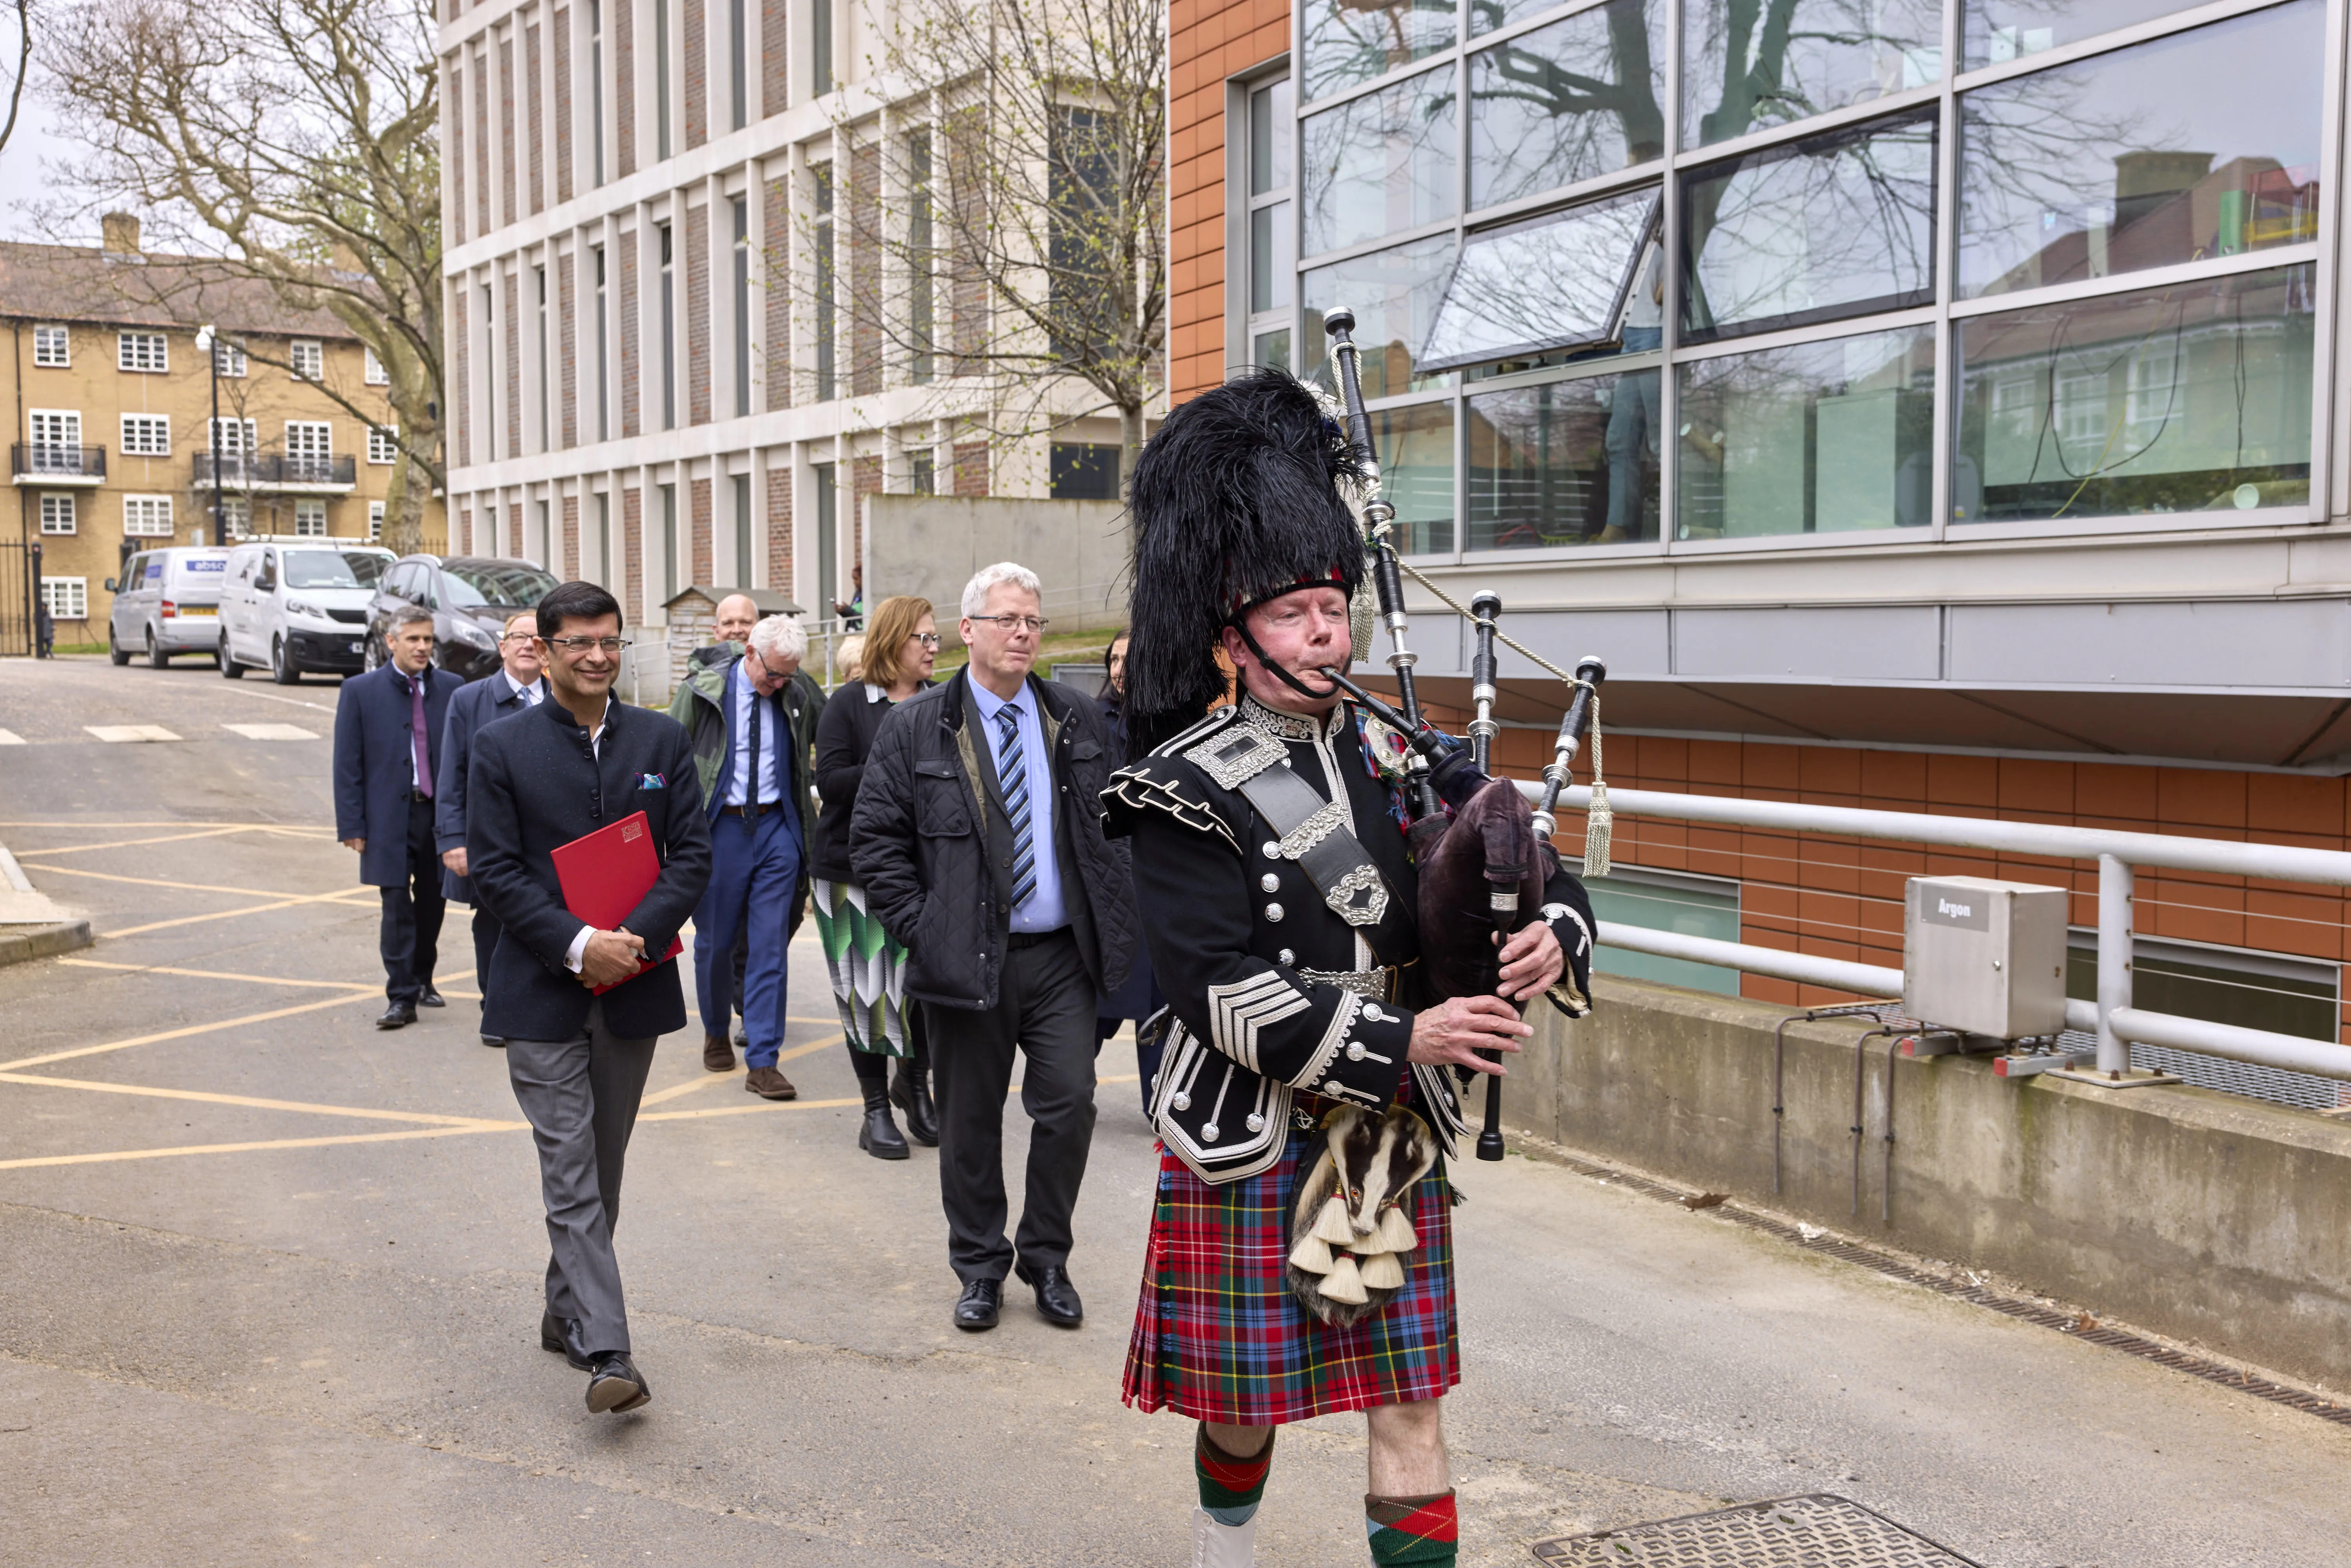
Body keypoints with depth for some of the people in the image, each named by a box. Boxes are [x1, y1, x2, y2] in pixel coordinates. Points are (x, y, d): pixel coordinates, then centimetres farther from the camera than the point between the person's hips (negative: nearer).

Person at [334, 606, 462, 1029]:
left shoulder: (452, 688, 4)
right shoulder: (360, 691, 0)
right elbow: (347, 765, 0)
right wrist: (352, 826, -5)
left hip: (441, 814, 2)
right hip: (390, 817, -2)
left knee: (432, 904, 12)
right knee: (397, 907, -3)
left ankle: (422, 979, 31)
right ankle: (401, 997, 1)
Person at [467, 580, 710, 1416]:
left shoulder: (662, 741, 6)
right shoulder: (501, 746, -2)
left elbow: (692, 854, 2)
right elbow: (494, 869, -7)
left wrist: (635, 938, -13)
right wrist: (578, 945, -17)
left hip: (633, 988, 4)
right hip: (543, 992, -3)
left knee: (603, 1169, 15)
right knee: (571, 1175, -7)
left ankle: (567, 1312, 33)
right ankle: (606, 1354, -9)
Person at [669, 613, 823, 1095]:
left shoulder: (801, 695, 2)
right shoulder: (702, 691, -5)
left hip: (777, 826, 2)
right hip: (719, 826, -1)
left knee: (770, 946, -1)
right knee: (714, 941, 9)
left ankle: (762, 1062, 2)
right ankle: (716, 1032, 35)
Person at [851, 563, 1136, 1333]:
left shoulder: (1076, 722, 8)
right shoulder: (915, 728, -1)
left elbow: (1110, 827, 13)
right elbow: (874, 841, -1)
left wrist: (1112, 923, 4)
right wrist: (921, 928, -9)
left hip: (1062, 956, 2)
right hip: (966, 959, -2)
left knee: (1069, 1106, 1)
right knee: (970, 1120, 8)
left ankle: (1046, 1259, 20)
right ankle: (980, 1266, 24)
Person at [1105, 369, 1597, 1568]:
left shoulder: (1399, 760, 5)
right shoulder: (1190, 792, -12)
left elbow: (1547, 880, 10)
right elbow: (1216, 990, -21)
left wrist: (1550, 939, -14)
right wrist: (1403, 1039, -24)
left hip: (1395, 1146, 4)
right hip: (1252, 1149, -4)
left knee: (1411, 1414, 6)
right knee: (1244, 1410, 14)